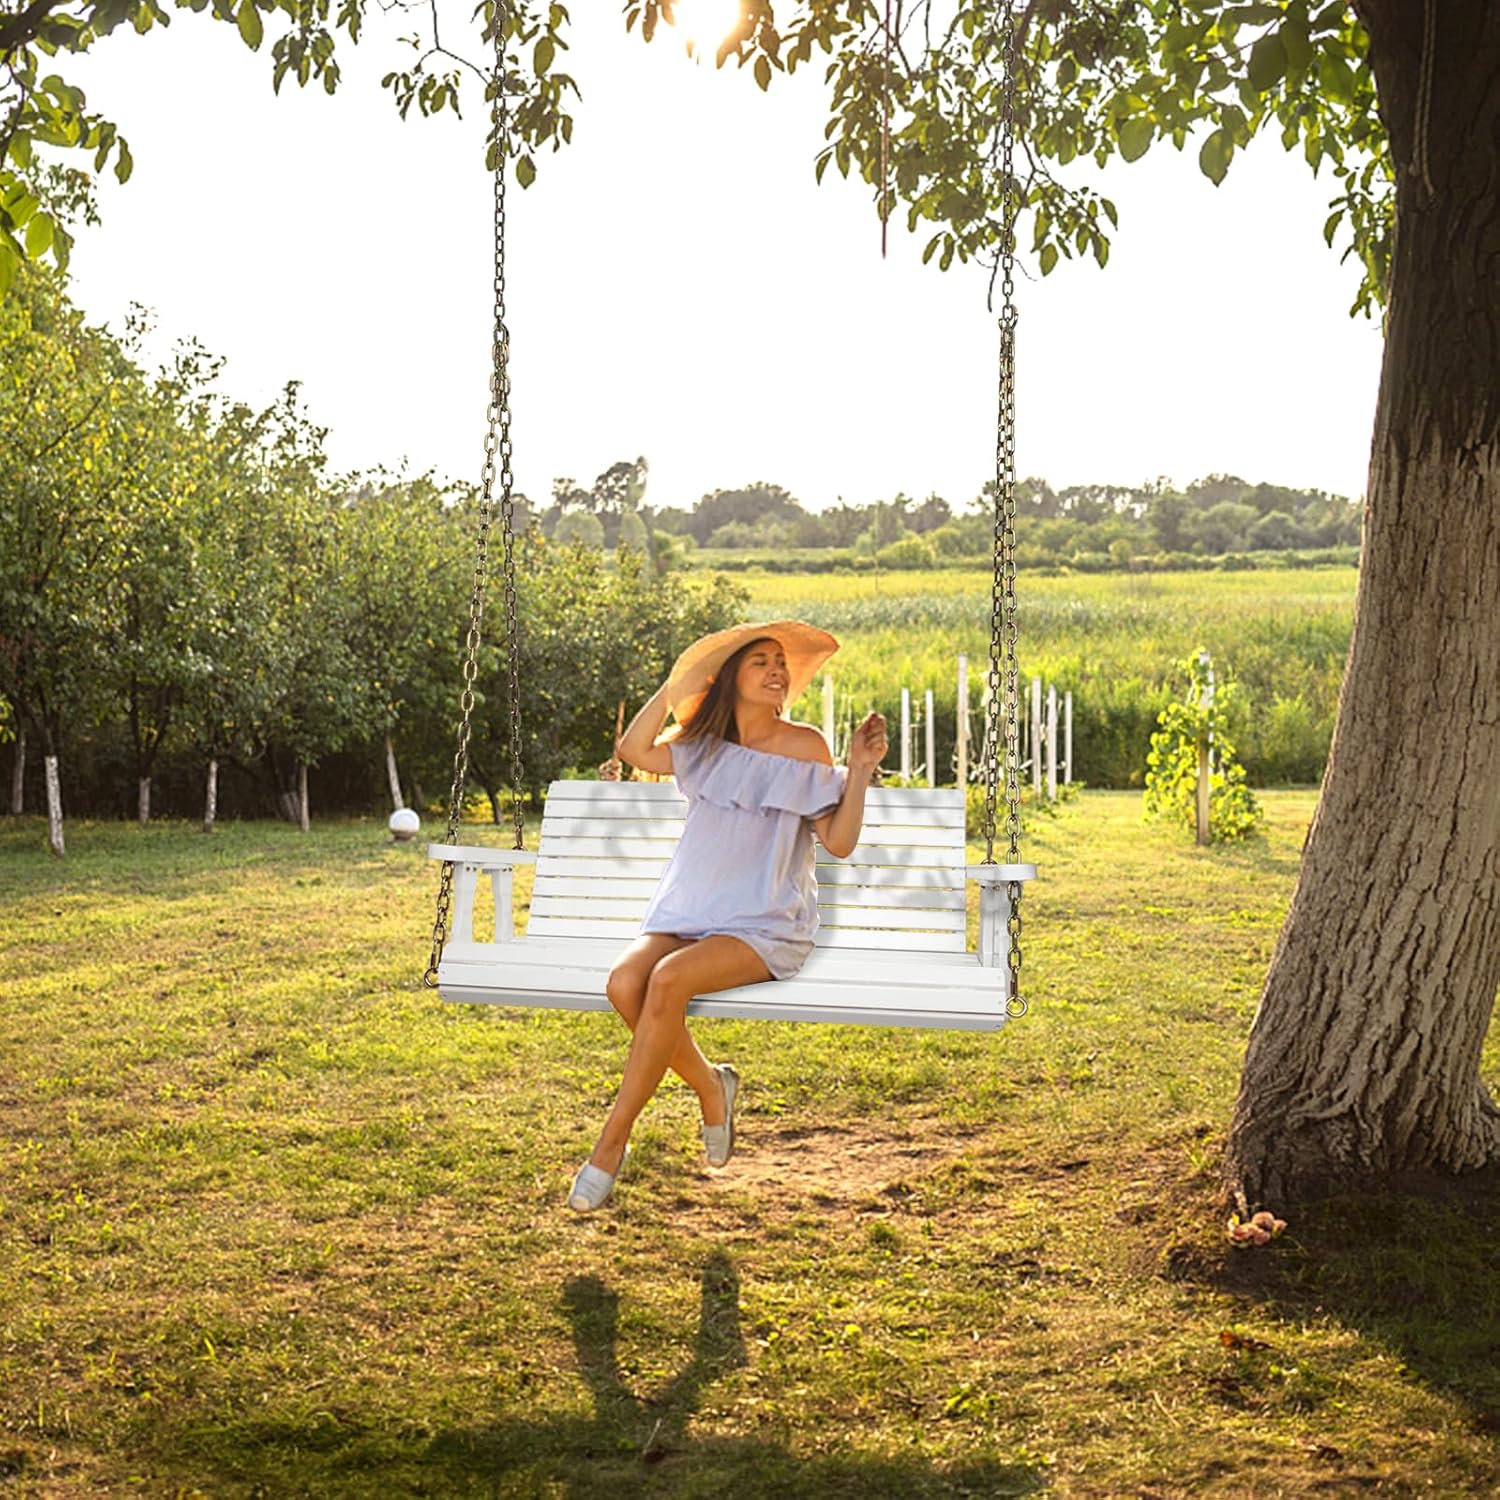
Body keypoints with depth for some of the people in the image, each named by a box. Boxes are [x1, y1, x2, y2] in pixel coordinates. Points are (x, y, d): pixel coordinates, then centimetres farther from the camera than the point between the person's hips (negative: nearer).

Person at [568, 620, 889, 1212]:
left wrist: (860, 771, -12)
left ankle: (612, 1142, -21)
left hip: (766, 926, -4)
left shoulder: (804, 746, 4)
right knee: (625, 982, -27)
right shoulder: (704, 743, 14)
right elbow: (633, 750, -4)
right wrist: (677, 679, 0)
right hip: (689, 913, 4)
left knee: (669, 979, -32)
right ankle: (710, 1086, 1)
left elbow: (839, 842, 1)